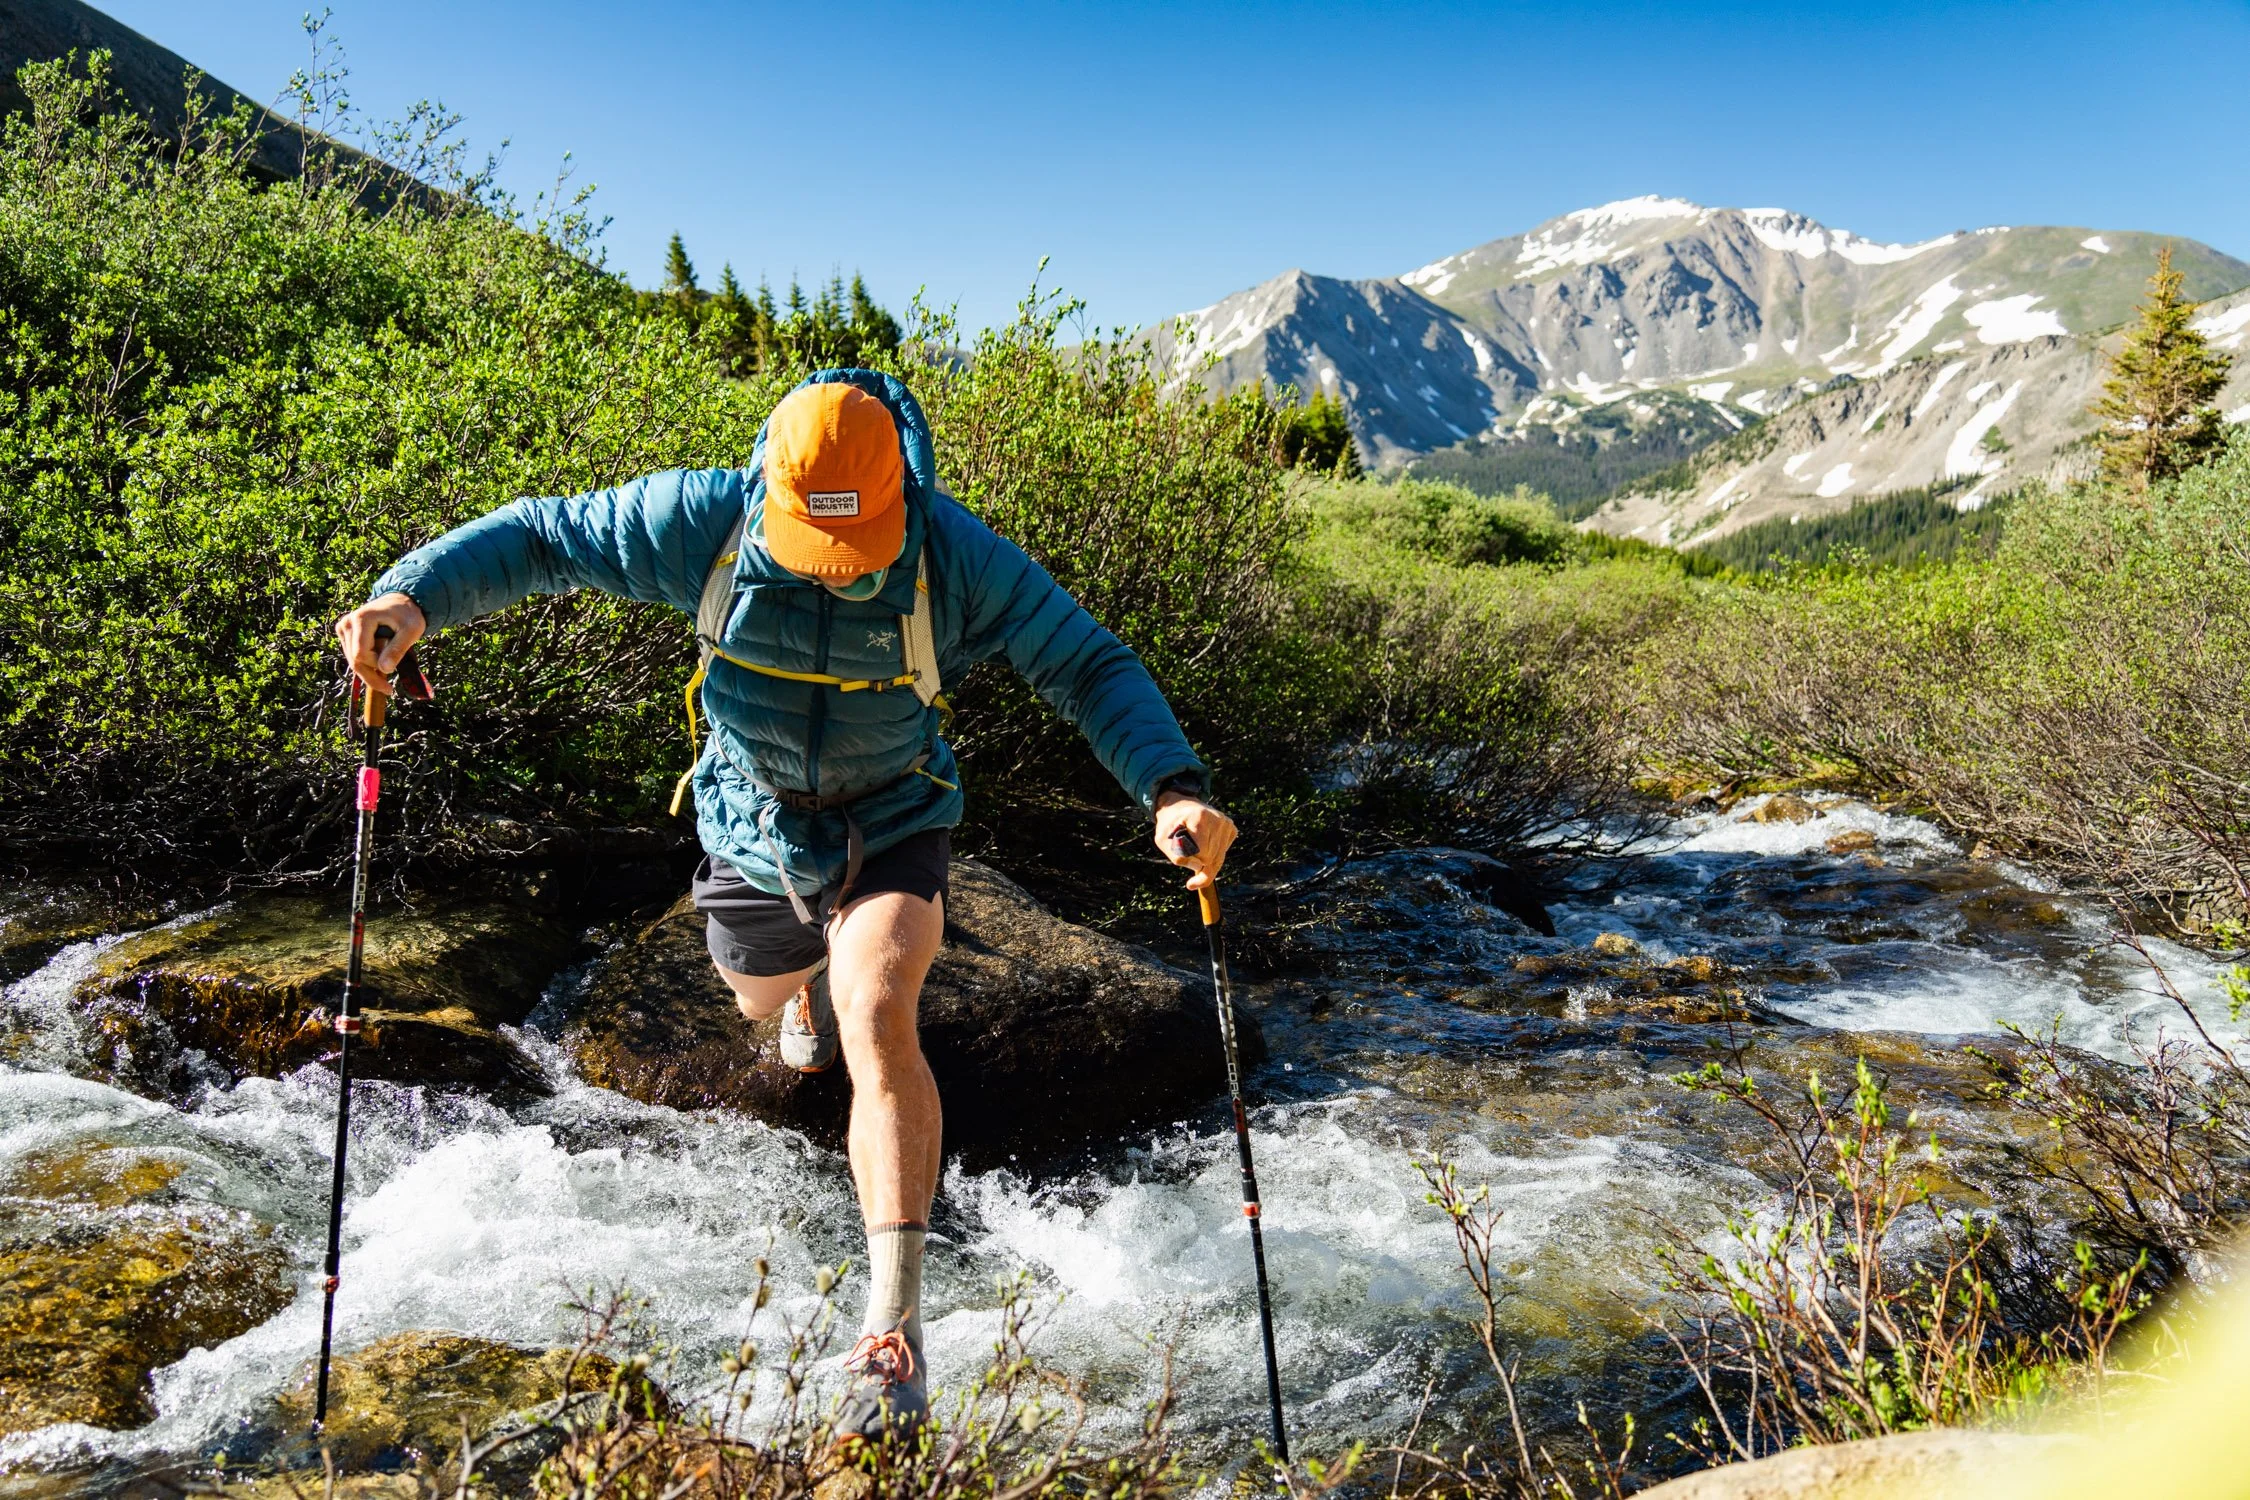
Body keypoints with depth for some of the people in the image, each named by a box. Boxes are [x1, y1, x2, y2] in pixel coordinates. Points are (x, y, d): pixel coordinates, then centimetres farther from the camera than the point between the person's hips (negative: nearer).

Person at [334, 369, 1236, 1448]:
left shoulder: (954, 555, -26)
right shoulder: (705, 520, -23)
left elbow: (1090, 665, -22)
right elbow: (538, 537, -14)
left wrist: (1173, 786, -37)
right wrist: (412, 595, -31)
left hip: (893, 825, -3)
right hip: (754, 827, 3)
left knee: (876, 1019, -27)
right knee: (763, 996, 27)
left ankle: (893, 1330, -22)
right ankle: (817, 968, 69)